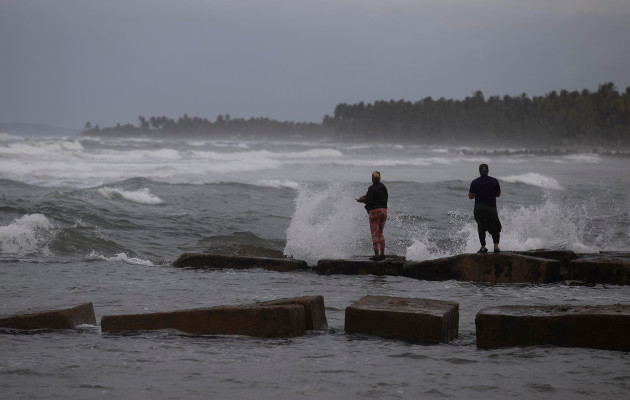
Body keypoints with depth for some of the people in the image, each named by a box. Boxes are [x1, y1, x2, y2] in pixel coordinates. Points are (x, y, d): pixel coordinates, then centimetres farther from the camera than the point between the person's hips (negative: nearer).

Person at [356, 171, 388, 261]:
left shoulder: (372, 188, -11)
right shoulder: (383, 187, 9)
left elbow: (368, 200, -17)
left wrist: (360, 199, 3)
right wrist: (365, 197, 19)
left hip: (374, 211, -6)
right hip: (384, 210, 6)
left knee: (374, 234, -2)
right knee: (380, 233, 17)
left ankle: (376, 255, -4)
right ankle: (382, 254, 14)